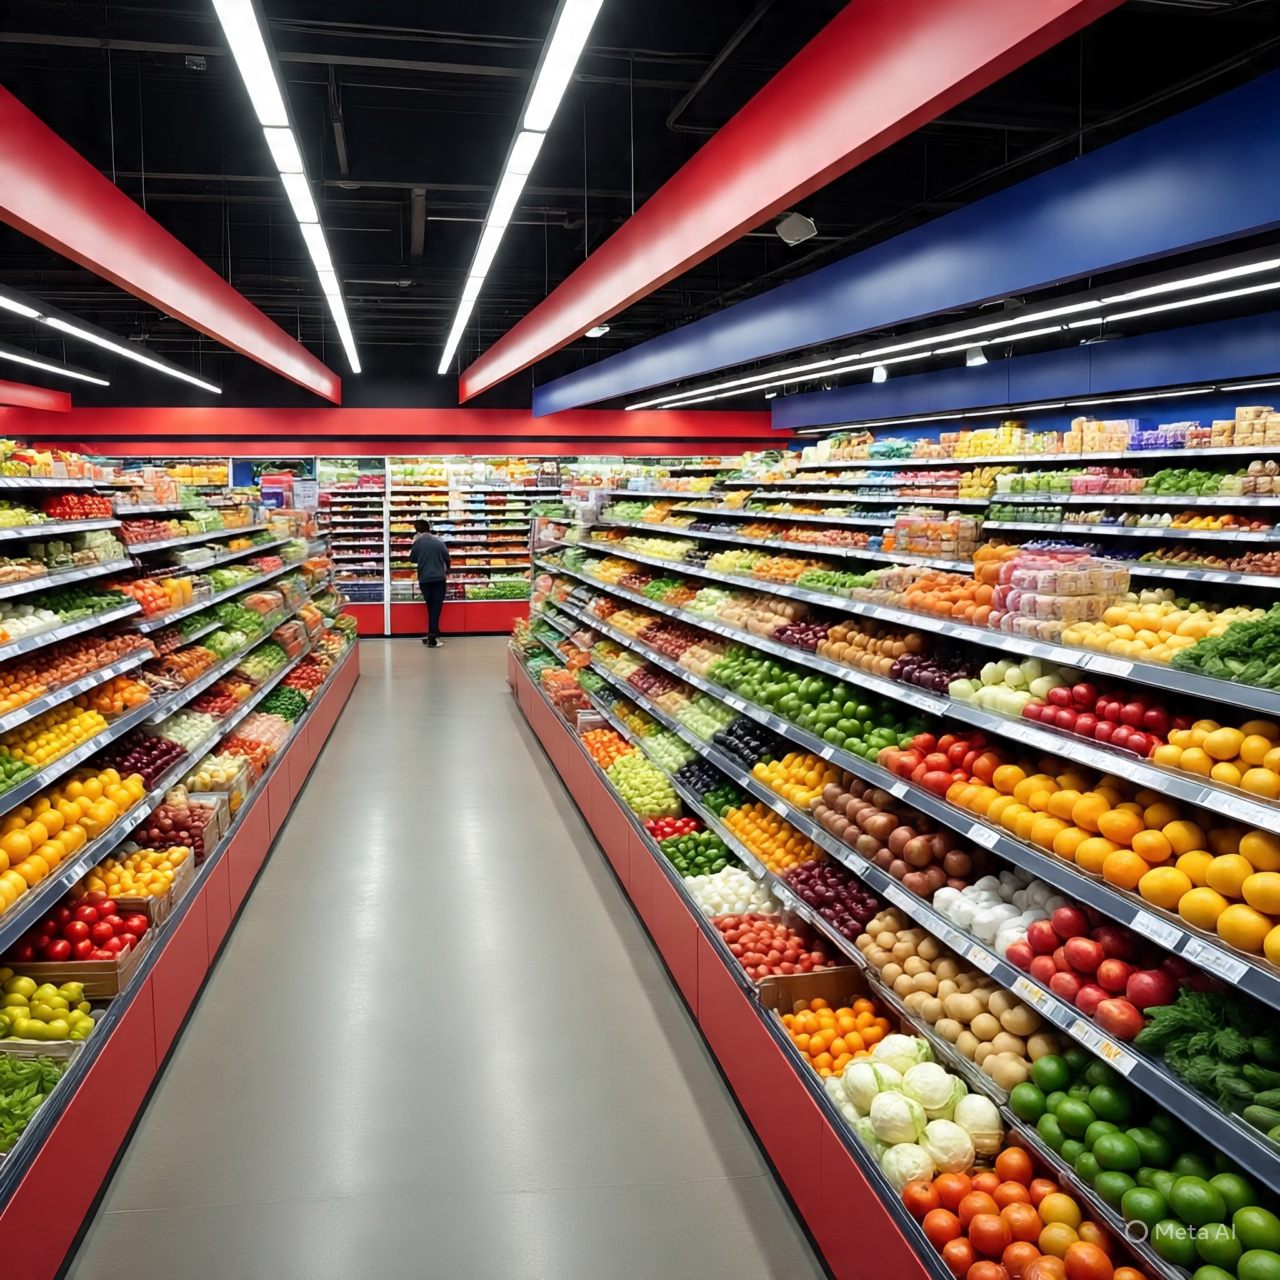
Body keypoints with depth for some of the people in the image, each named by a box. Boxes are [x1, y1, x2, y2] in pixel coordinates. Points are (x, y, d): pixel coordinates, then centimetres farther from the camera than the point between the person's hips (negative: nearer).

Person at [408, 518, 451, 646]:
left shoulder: (417, 543, -4)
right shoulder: (438, 541, -2)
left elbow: (412, 559, 6)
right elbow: (447, 558, 4)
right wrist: (447, 569, 25)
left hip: (424, 579, 1)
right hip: (438, 578, -1)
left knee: (430, 606, 14)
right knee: (436, 606, -1)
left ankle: (432, 634, 14)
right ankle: (432, 634, -13)